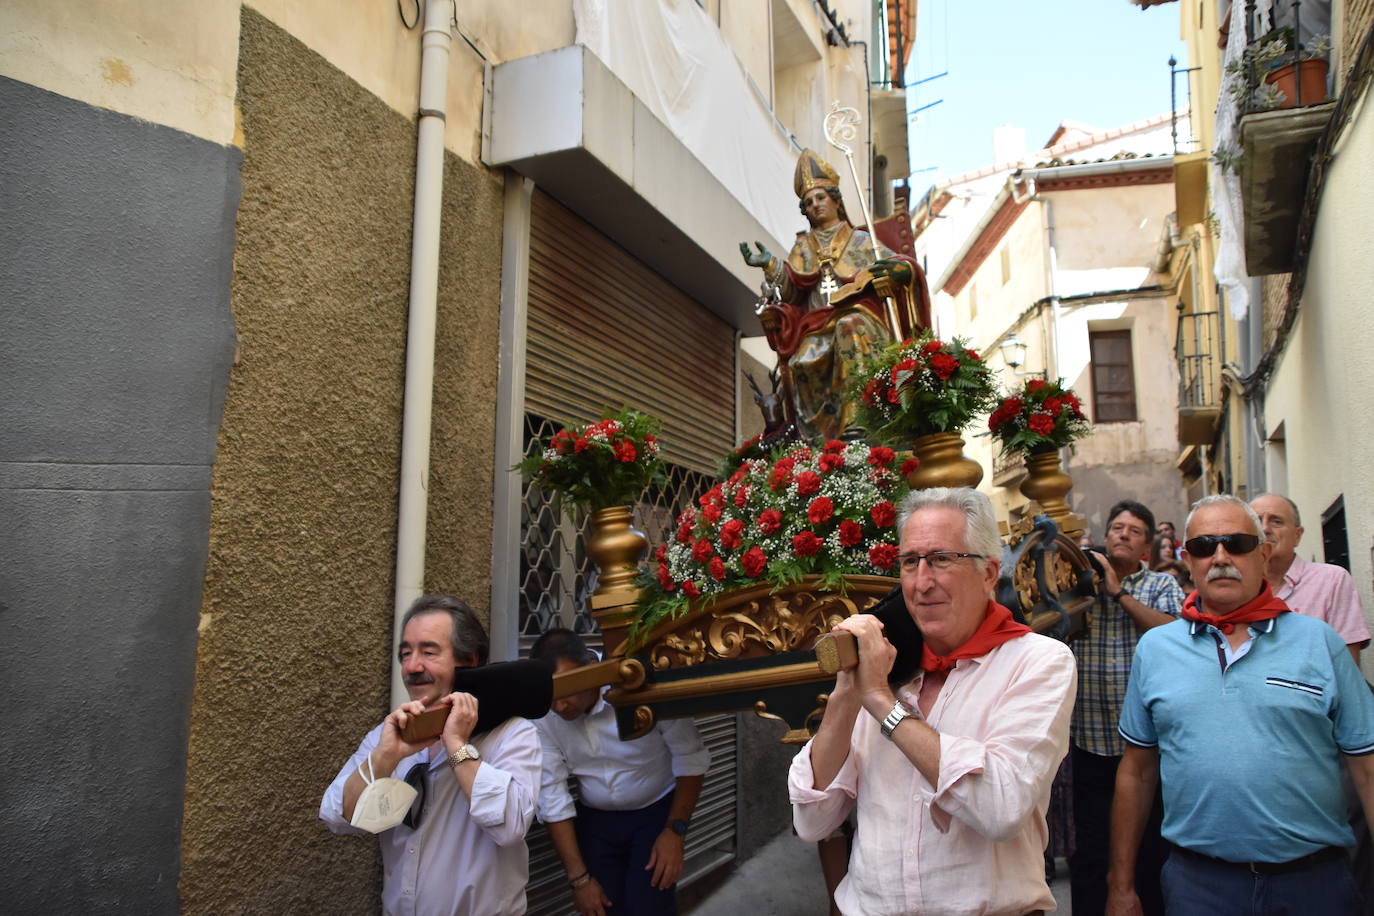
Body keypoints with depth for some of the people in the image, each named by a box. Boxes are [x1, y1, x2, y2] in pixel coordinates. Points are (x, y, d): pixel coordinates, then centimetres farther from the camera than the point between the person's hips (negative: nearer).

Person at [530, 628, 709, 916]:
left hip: (657, 811, -2)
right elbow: (552, 799, -11)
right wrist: (579, 878, -9)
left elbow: (691, 758, -18)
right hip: (596, 821, 3)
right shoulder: (541, 716, -18)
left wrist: (675, 831, -17)